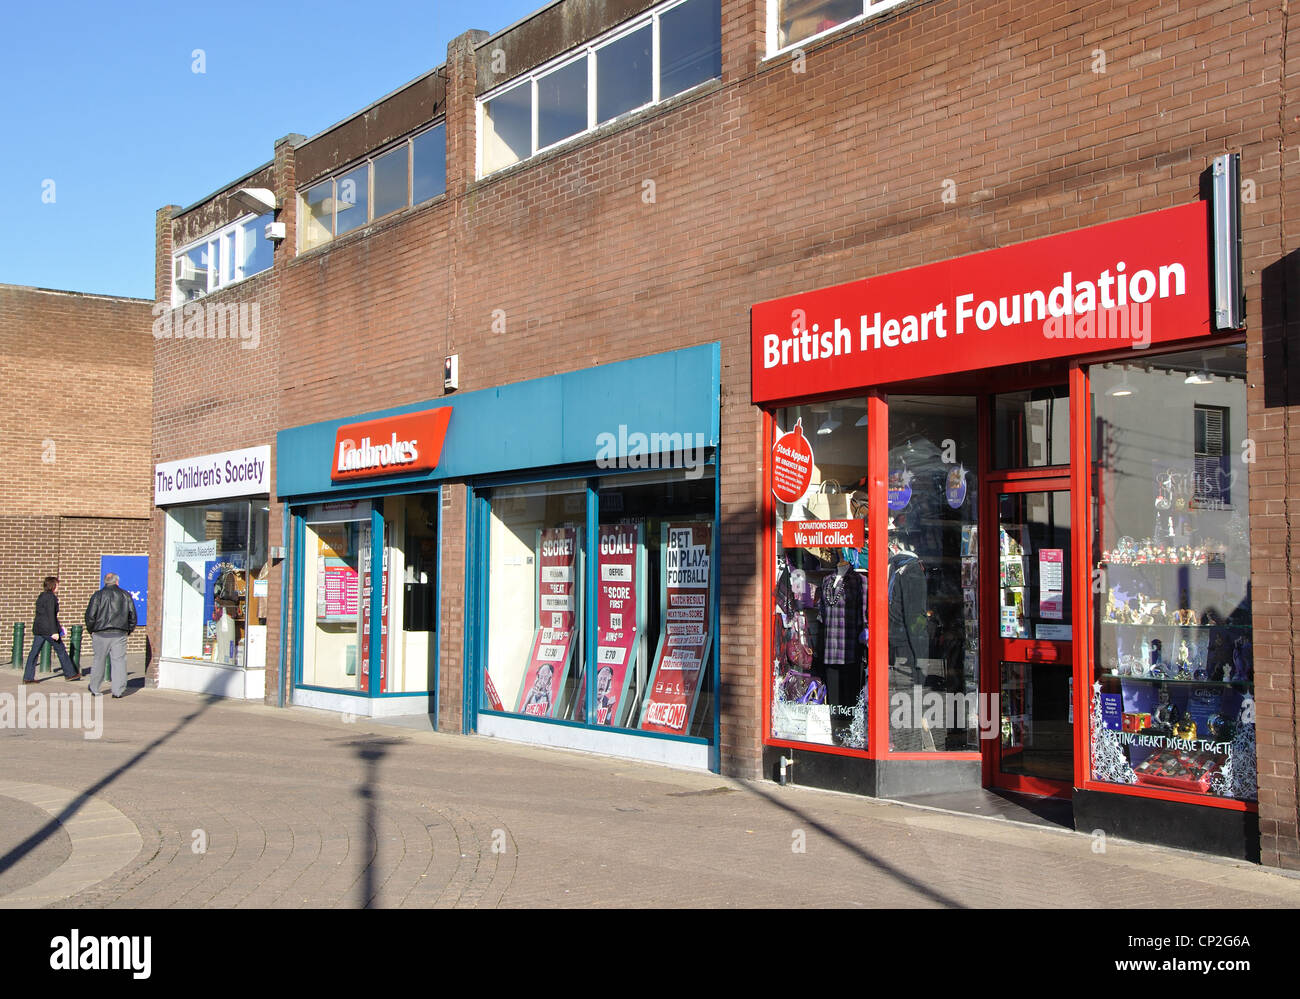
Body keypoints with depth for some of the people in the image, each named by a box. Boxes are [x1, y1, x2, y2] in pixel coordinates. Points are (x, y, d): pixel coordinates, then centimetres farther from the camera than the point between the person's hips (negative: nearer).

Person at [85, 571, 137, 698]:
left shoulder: (98, 595, 1)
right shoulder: (125, 595, 6)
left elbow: (90, 615, -3)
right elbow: (132, 615, 8)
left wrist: (91, 630, 11)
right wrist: (128, 630, 19)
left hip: (101, 634, 0)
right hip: (120, 634, 0)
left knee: (99, 661, 11)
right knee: (119, 661, 1)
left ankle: (94, 689, 21)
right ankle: (118, 691, -4)